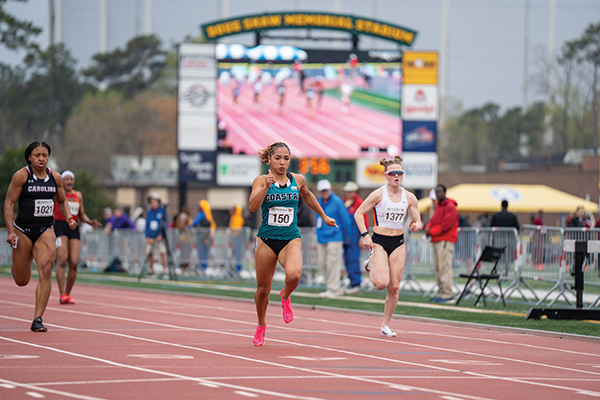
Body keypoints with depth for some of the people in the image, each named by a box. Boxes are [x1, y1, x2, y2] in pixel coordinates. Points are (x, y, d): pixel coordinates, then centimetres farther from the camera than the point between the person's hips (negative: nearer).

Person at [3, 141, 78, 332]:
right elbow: (9, 203, -7)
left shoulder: (55, 177, 4)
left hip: (46, 231, 2)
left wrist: (69, 218, 0)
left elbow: (62, 201, 19)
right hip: (23, 230, -2)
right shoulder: (21, 176, -7)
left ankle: (37, 319, -15)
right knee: (21, 281, 7)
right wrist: (10, 231, -16)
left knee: (45, 271, -18)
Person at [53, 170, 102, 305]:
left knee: (74, 263, -5)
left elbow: (82, 215, 24)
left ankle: (67, 294, 8)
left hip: (74, 228, 5)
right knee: (62, 261, -16)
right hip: (60, 227, -5)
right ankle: (62, 295, -19)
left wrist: (90, 222, 6)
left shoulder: (78, 195, 18)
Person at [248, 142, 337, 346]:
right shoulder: (261, 180, -5)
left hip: (291, 239, 0)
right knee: (263, 289, 8)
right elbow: (252, 207, -19)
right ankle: (261, 326, 34)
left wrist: (324, 217, 33)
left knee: (294, 275, -30)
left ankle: (285, 297, 6)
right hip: (267, 239, 0)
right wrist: (266, 187, -31)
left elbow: (307, 196, 24)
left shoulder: (298, 180, 3)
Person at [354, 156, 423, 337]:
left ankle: (385, 325, 16)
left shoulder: (409, 197, 3)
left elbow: (418, 221, 8)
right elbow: (359, 214, -5)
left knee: (394, 287, 1)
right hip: (379, 241, -4)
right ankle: (370, 266, 17)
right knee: (382, 283, -18)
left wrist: (416, 226, -16)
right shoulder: (378, 194, -8)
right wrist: (365, 235, -16)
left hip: (398, 243, 4)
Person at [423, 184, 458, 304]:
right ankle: (441, 293, 11)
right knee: (437, 269, 8)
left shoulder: (450, 207, -9)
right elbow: (433, 221, 23)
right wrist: (428, 228, 1)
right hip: (437, 240, 10)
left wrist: (432, 231, -12)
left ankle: (447, 295, -15)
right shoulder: (438, 206, 21)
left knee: (445, 267, -13)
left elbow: (446, 225, -17)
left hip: (446, 241, -10)